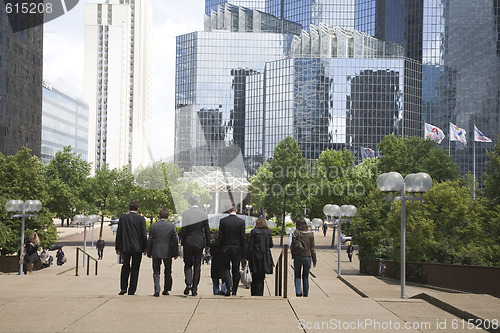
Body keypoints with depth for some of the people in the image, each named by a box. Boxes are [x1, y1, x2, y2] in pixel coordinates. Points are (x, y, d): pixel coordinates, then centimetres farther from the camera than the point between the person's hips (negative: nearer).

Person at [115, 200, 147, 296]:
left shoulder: (122, 218, -1)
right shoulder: (141, 219, -6)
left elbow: (118, 233, 2)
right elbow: (144, 234, -5)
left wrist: (117, 247, 9)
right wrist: (145, 247, 5)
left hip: (125, 247, 2)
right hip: (137, 248, -1)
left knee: (125, 267, 17)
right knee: (135, 269, 7)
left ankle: (123, 288, 9)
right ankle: (131, 290, 7)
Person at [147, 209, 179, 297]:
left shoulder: (153, 226, -1)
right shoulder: (171, 226, -3)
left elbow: (150, 241, 1)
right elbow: (175, 241, -2)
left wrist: (149, 253, 9)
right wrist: (175, 253, 5)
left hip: (156, 253, 0)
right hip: (167, 253, 0)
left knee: (156, 273, 6)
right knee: (167, 272, 15)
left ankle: (157, 291, -4)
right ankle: (166, 290, 20)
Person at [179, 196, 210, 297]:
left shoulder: (186, 213, -9)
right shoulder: (204, 214, -1)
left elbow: (183, 229, -10)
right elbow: (207, 230, 3)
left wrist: (182, 242, 1)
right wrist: (207, 244, 11)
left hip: (188, 242, -2)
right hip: (200, 242, 2)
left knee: (188, 265, 9)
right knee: (197, 266, 8)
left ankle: (188, 284, -10)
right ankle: (194, 288, 8)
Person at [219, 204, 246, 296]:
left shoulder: (222, 221, -5)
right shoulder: (241, 221, -5)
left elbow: (220, 236, -3)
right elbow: (242, 238, -3)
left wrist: (221, 248, 6)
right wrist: (243, 251, 4)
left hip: (225, 248, 0)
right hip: (237, 249, 0)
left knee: (226, 268, 9)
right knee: (236, 270, 9)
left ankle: (228, 286, -13)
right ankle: (234, 290, 14)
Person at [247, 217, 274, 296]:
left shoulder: (254, 231, -5)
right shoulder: (268, 232, 5)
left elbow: (251, 245, -7)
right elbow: (271, 245, 9)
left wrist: (248, 256, -3)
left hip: (256, 257, -3)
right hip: (265, 258, 3)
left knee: (255, 277, 2)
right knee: (261, 278, 8)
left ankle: (254, 294, 1)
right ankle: (260, 294, 7)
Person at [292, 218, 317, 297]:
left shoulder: (296, 233, -7)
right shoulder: (310, 234, -2)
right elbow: (312, 248, 1)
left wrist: (293, 256, 5)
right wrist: (314, 260, 7)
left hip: (298, 257, -1)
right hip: (307, 257, 2)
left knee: (297, 276, 11)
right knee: (306, 277, 13)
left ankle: (298, 291, -10)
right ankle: (305, 295, 16)